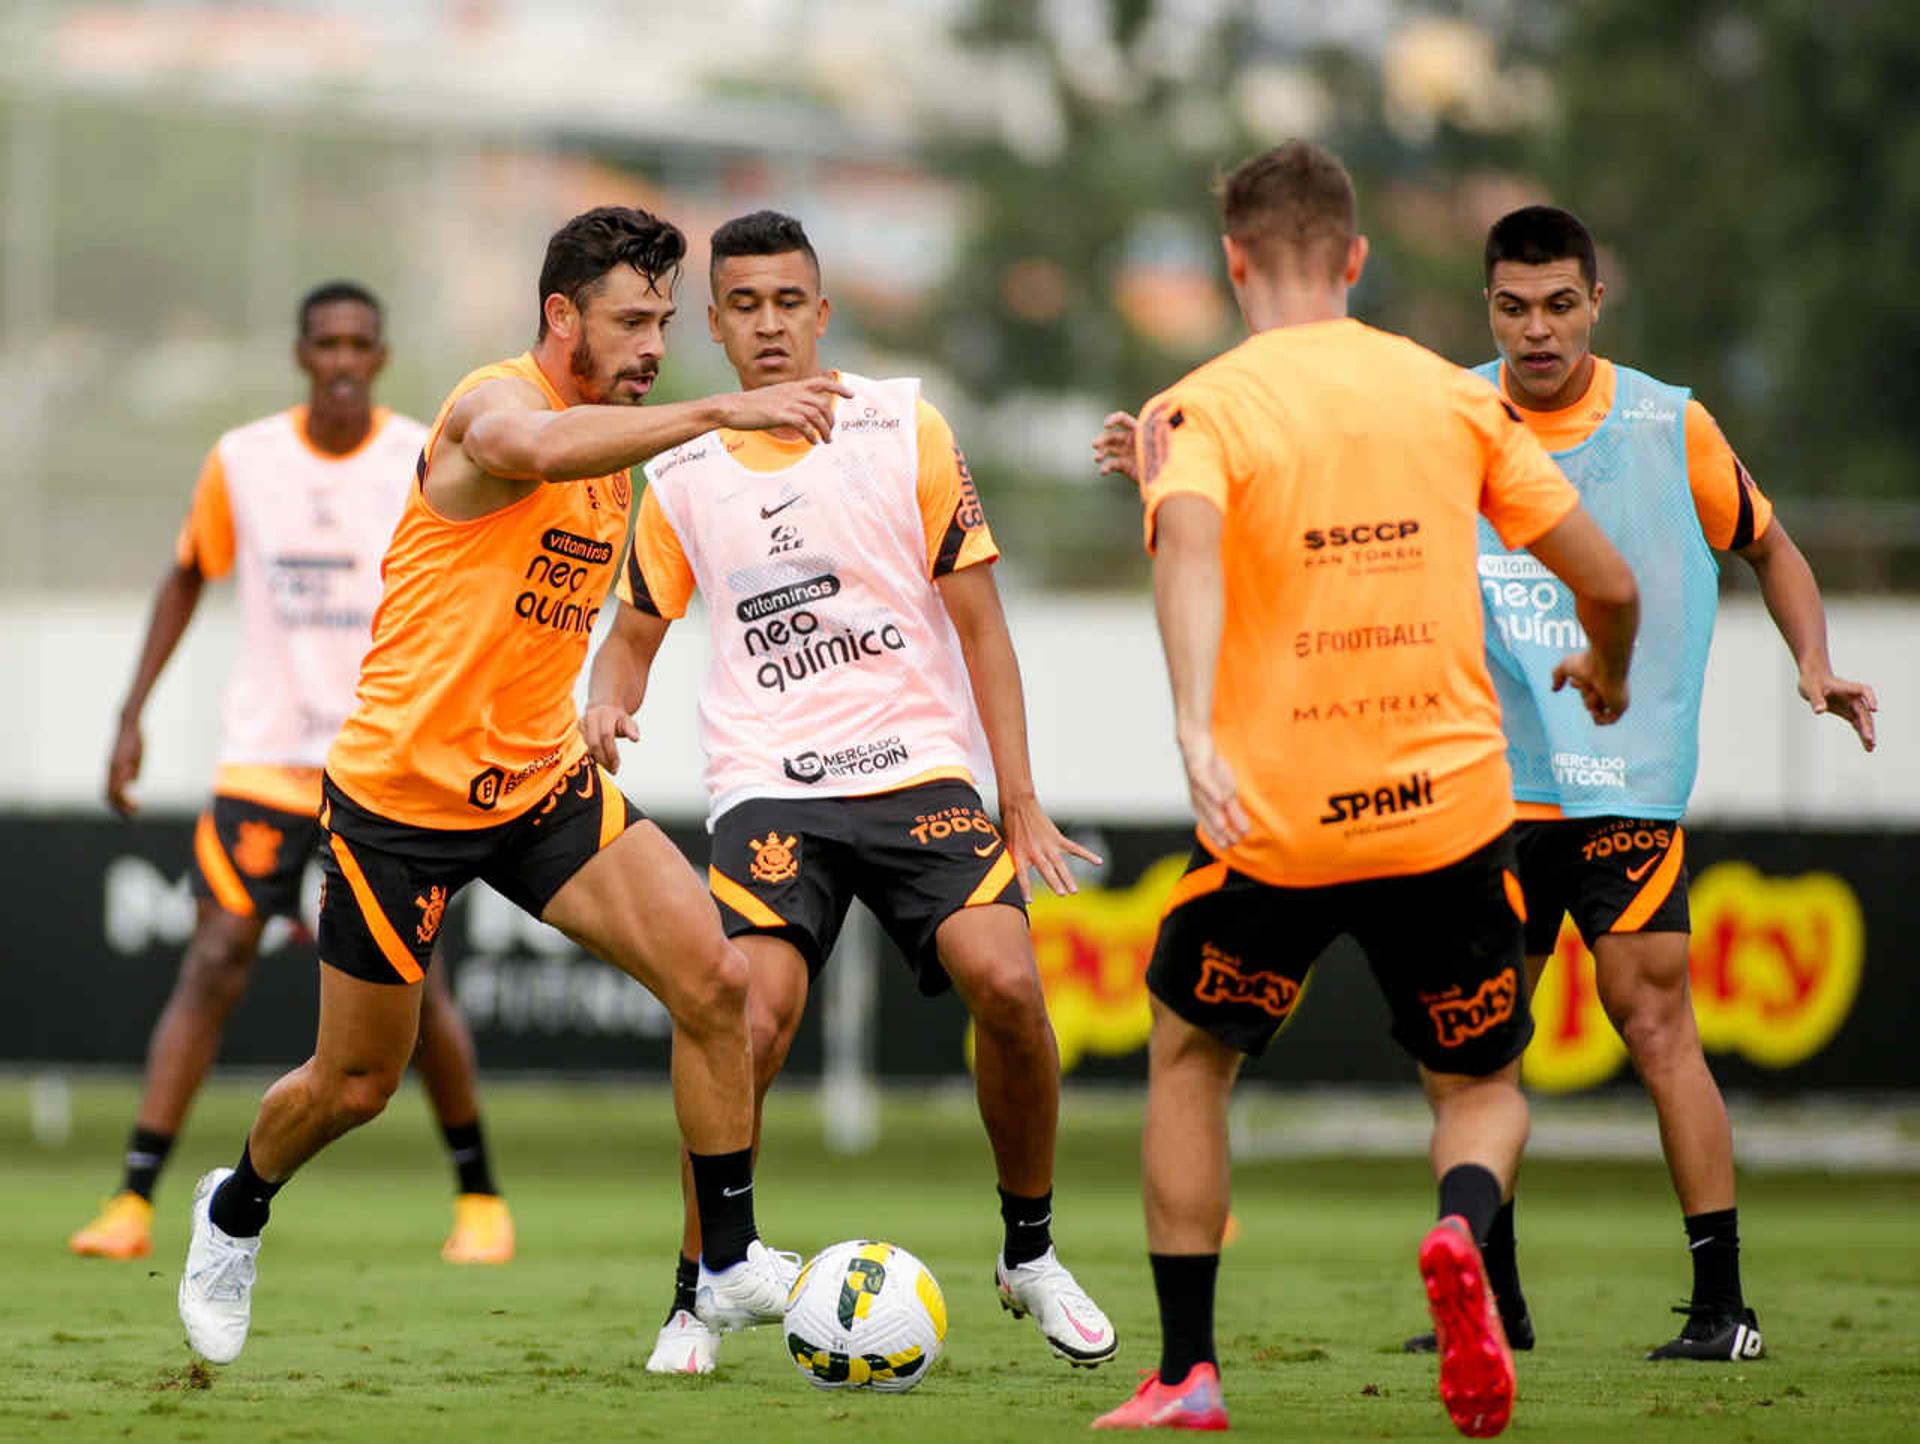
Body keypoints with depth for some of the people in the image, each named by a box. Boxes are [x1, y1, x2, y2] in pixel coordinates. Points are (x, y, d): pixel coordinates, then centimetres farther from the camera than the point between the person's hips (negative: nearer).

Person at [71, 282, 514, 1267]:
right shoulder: (242, 462, 2)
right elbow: (188, 579, 14)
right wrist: (133, 716, 9)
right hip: (265, 753, 1)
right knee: (214, 962, -10)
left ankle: (479, 1196, 17)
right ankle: (133, 1202, -10)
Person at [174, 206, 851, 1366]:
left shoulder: (617, 447, 10)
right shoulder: (498, 402, -17)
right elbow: (534, 448, -45)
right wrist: (718, 413, -53)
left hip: (541, 785, 7)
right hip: (402, 792, -7)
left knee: (715, 977, -13)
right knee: (356, 1085, 7)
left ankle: (732, 1263, -4)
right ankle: (237, 1212, 38)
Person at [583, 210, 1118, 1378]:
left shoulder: (906, 433, 4)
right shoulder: (683, 475, 9)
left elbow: (978, 623, 5)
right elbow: (637, 632, 22)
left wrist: (1021, 800, -1)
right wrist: (607, 706, -2)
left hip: (921, 768, 0)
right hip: (769, 788, 0)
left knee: (1005, 981, -21)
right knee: (755, 1013, -22)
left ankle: (1031, 1254, 3)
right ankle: (695, 1299, -6)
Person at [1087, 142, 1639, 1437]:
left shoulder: (1203, 409, -3)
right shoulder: (1454, 394, 6)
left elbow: (1189, 547, -26)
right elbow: (1609, 582, 7)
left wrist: (1194, 729, -37)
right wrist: (1604, 677, 29)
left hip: (1275, 814, -2)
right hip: (1451, 806, 2)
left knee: (1190, 1056, 22)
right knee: (1485, 1086, 18)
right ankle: (1462, 1231, -17)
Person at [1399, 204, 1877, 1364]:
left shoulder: (1671, 426, -2)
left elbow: (1769, 547, 12)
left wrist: (1814, 664, -3)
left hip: (1629, 781, -3)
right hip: (1491, 785, 3)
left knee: (1655, 1023, -11)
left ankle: (1724, 1304, -7)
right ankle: (1494, 1300, 18)